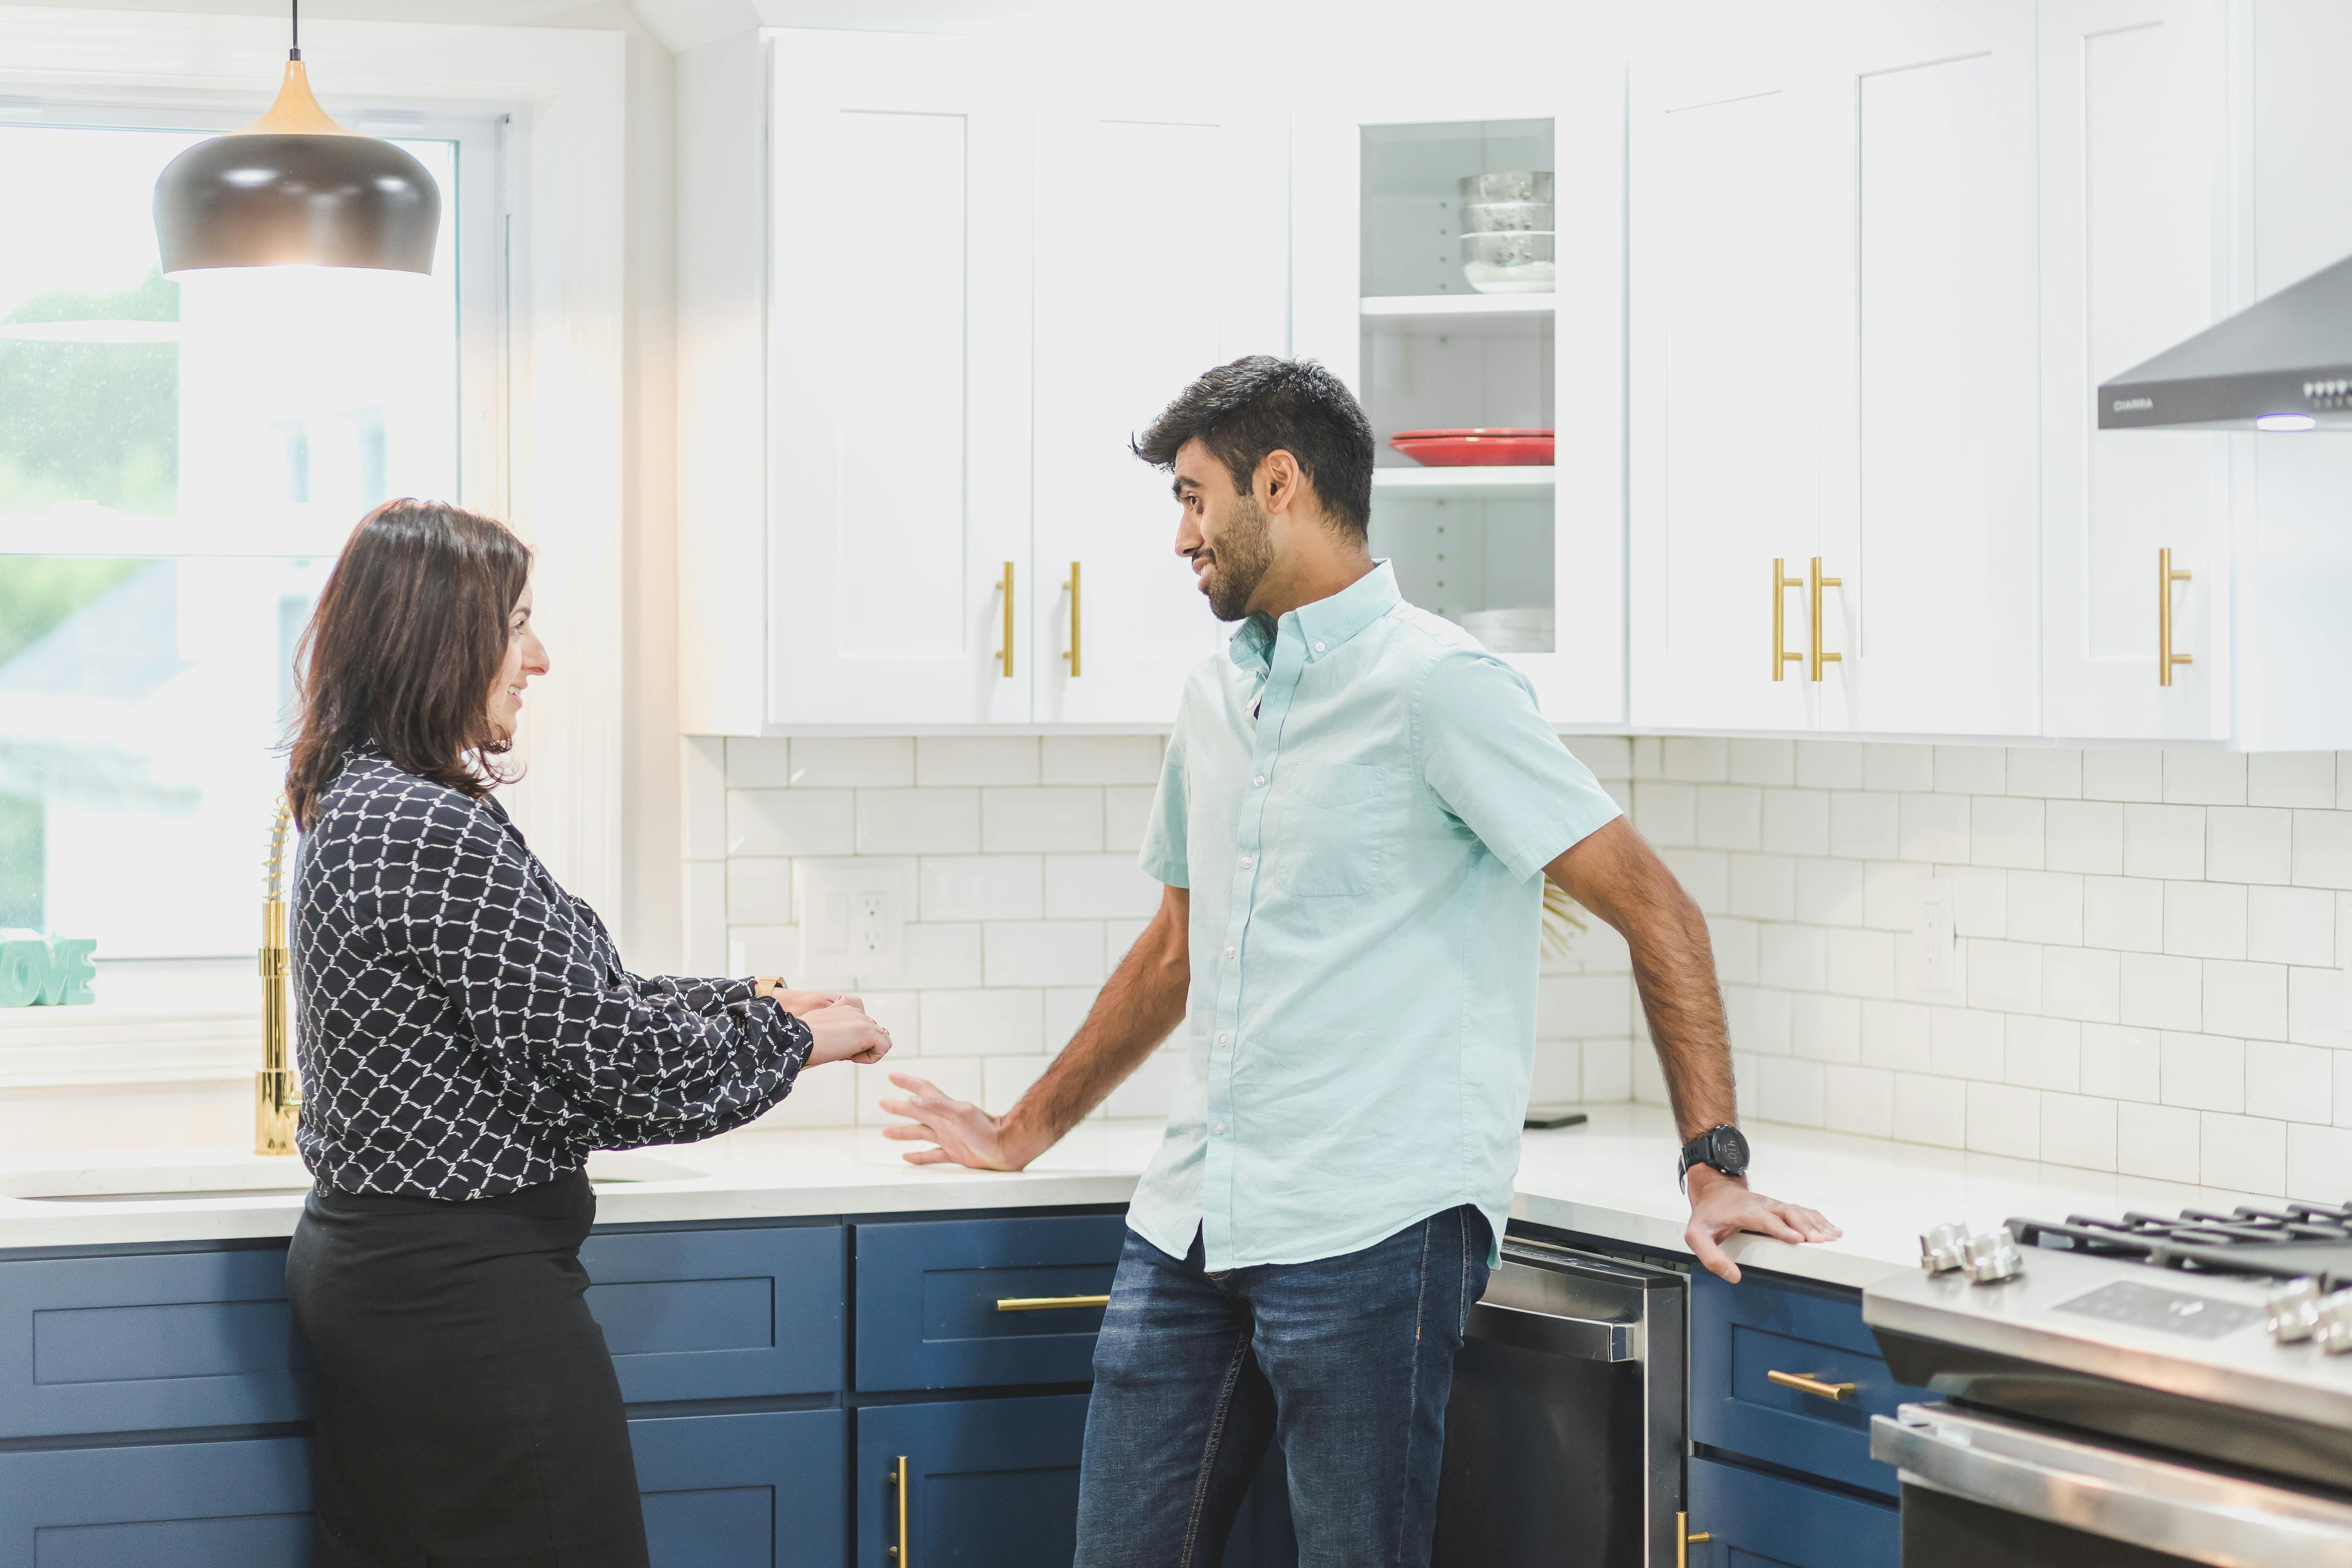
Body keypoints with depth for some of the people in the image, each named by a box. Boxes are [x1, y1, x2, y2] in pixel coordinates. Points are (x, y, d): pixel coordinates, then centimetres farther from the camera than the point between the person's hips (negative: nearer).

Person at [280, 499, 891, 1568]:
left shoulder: (351, 804, 10)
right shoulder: (437, 835, -21)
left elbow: (574, 1001, 15)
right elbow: (618, 1055, -18)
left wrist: (752, 997, 14)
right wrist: (794, 1036, -3)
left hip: (360, 1256, 10)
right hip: (463, 1291, -10)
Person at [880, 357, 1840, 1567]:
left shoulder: (1433, 685, -9)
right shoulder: (1214, 701, 16)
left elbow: (1655, 913, -10)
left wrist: (1714, 1163, -15)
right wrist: (1023, 1135, 30)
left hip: (1370, 1233, -7)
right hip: (1189, 1226, 7)